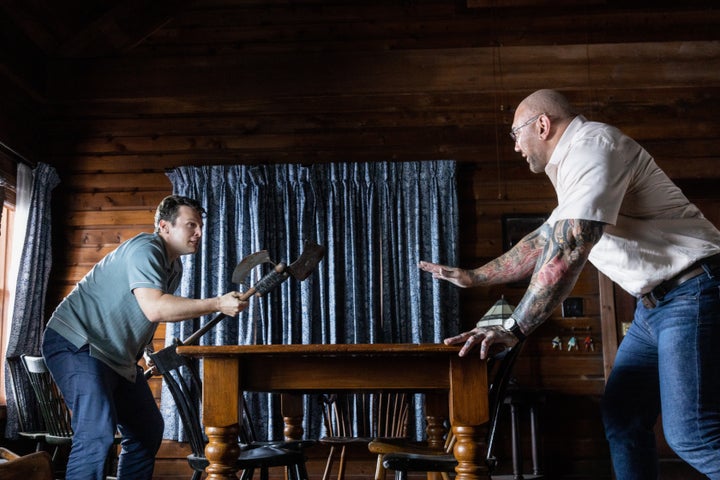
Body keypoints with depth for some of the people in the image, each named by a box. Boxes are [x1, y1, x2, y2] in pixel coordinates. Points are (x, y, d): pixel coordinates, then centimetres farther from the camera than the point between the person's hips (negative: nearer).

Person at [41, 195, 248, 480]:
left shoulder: (174, 267, 11)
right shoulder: (145, 250, -19)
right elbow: (154, 308, -34)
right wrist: (218, 304, -34)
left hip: (118, 356, 10)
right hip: (75, 343, -10)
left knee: (148, 430, 11)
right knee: (98, 432, -25)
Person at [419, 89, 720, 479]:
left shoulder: (592, 143, -15)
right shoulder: (572, 164, 18)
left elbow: (568, 250, -26)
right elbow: (544, 242, 25)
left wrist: (513, 329, -26)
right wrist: (474, 277, 26)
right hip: (654, 302, 10)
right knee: (621, 416, 8)